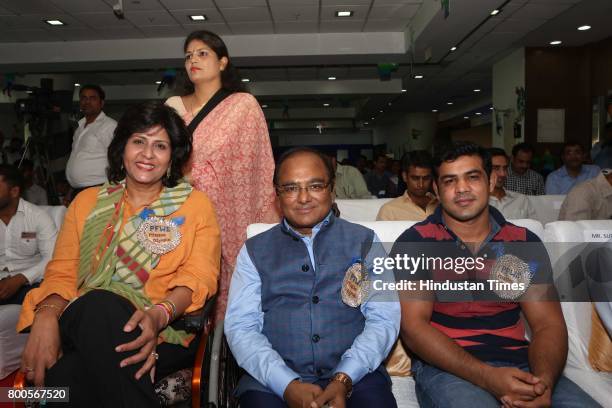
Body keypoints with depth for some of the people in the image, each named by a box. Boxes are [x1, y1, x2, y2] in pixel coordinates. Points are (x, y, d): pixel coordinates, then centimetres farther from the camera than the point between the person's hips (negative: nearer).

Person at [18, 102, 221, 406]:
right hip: (82, 322, 3)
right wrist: (47, 315, -11)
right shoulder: (87, 202, 20)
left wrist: (160, 314, -21)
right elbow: (62, 271, 12)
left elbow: (198, 277, 0)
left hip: (167, 330, -2)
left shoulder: (195, 204, 12)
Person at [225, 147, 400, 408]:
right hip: (273, 380, 0)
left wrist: (344, 379, -11)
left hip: (355, 375, 0)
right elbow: (240, 327, 2)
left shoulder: (364, 242, 10)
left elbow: (383, 319, 3)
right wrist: (288, 386, -12)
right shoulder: (254, 251, 10)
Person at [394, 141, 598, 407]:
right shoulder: (415, 243, -3)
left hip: (517, 363, 4)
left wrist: (543, 381, -19)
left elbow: (548, 325, 3)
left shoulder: (524, 243, 7)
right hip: (447, 365, -3)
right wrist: (488, 377, -21)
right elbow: (413, 326, -10)